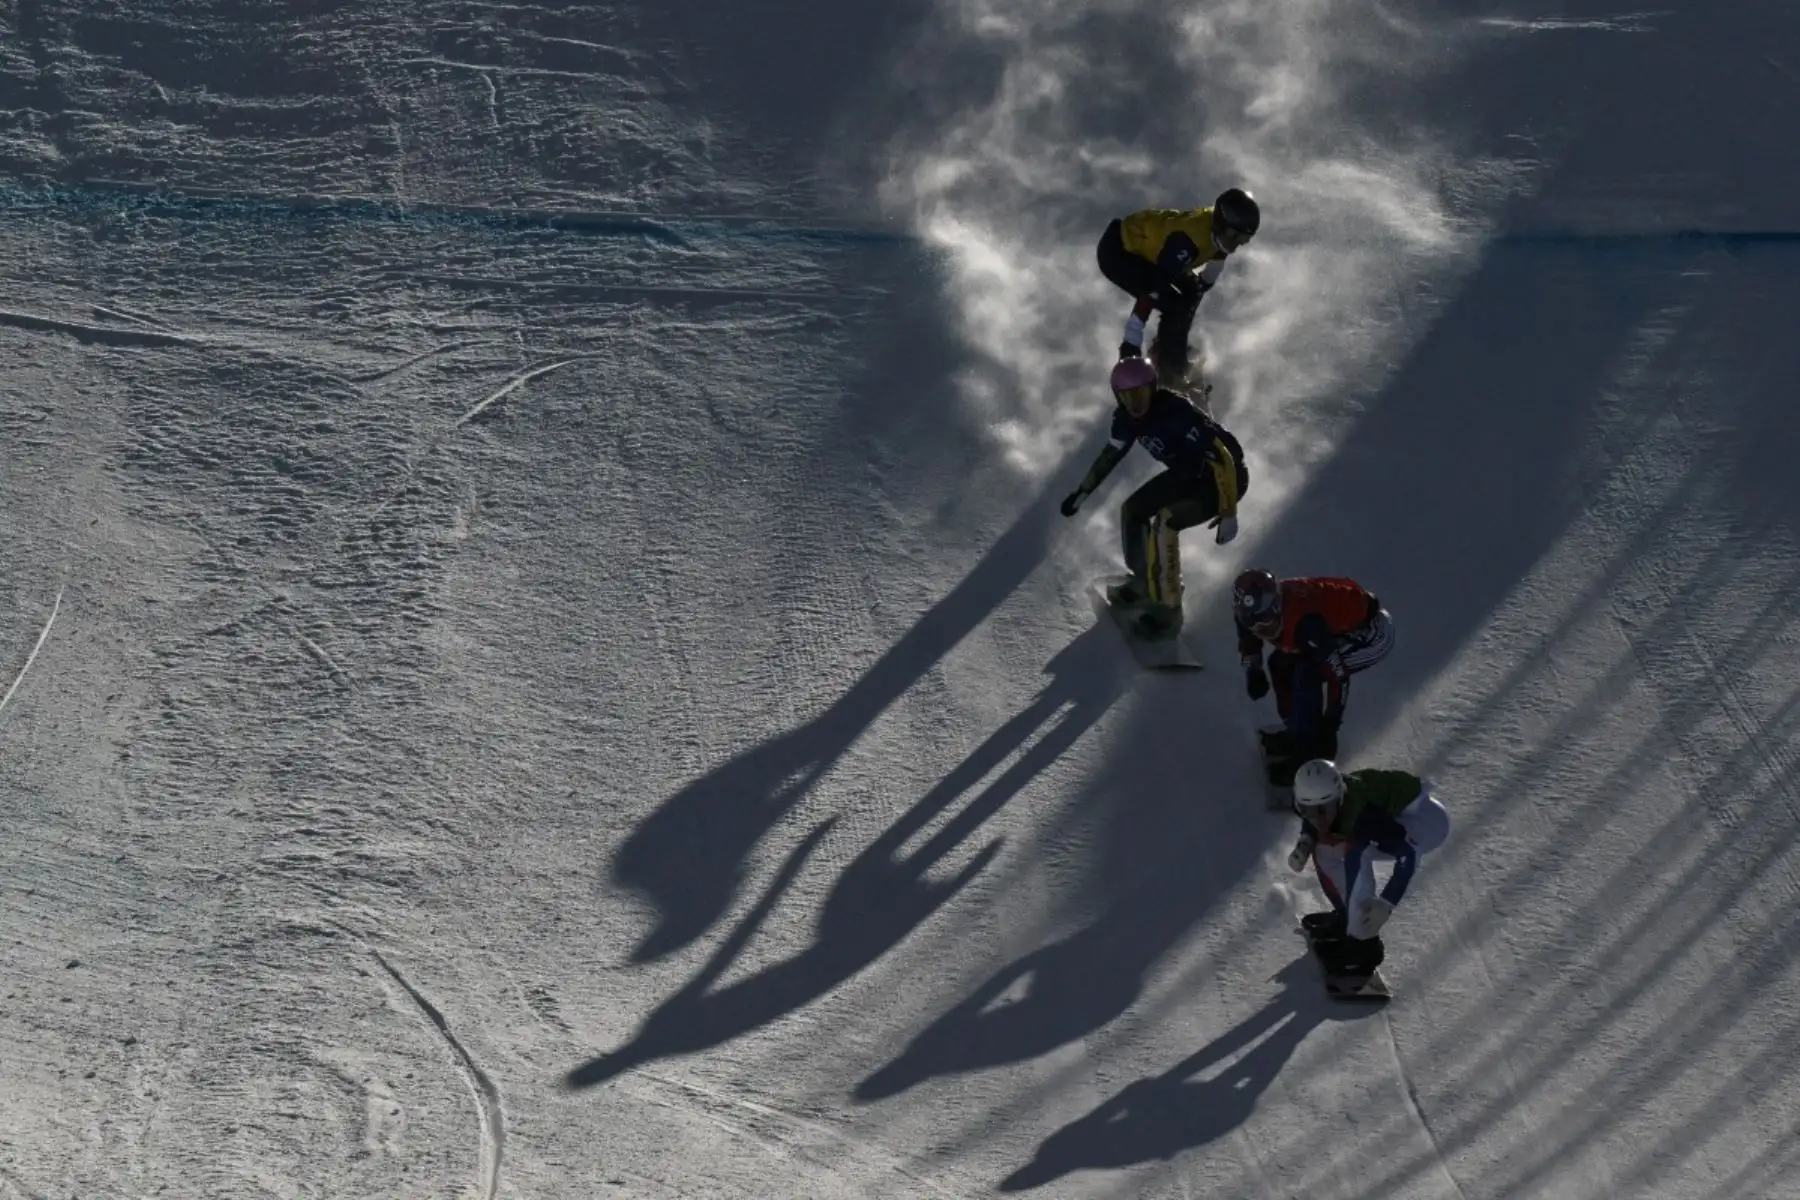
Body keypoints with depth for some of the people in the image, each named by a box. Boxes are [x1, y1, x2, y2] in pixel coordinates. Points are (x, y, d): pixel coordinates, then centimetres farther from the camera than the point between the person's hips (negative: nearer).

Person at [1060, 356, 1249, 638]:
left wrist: (1228, 512, -34)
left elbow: (1224, 456, -33)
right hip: (1187, 472, 9)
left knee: (1165, 523, -25)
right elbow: (1111, 454, 10)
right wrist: (1082, 492, 12)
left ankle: (1166, 610, -13)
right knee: (1132, 509, 10)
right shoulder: (1127, 417, -10)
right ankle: (1146, 582, 32)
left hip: (1224, 477, -8)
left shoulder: (1177, 412, -34)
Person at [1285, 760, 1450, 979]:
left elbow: (1408, 855, -36)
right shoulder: (1322, 798, -16)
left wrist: (1385, 904, -38)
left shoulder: (1360, 815, -37)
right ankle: (1347, 917, 21)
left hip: (1426, 820, -8)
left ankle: (1363, 943, -20)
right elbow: (1311, 815, 9)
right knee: (1326, 852, 2)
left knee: (1356, 853, -28)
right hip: (1399, 815, 8)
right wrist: (1305, 842, -11)